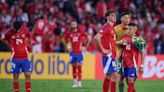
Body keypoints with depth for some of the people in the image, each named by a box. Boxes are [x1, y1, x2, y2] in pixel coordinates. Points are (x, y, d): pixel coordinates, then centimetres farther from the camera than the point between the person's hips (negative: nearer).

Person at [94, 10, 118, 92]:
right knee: (114, 75, -13)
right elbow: (96, 37, -25)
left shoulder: (111, 28, 16)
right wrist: (103, 50, -21)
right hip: (108, 56, -10)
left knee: (108, 76, 12)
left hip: (112, 56, 10)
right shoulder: (106, 27, -12)